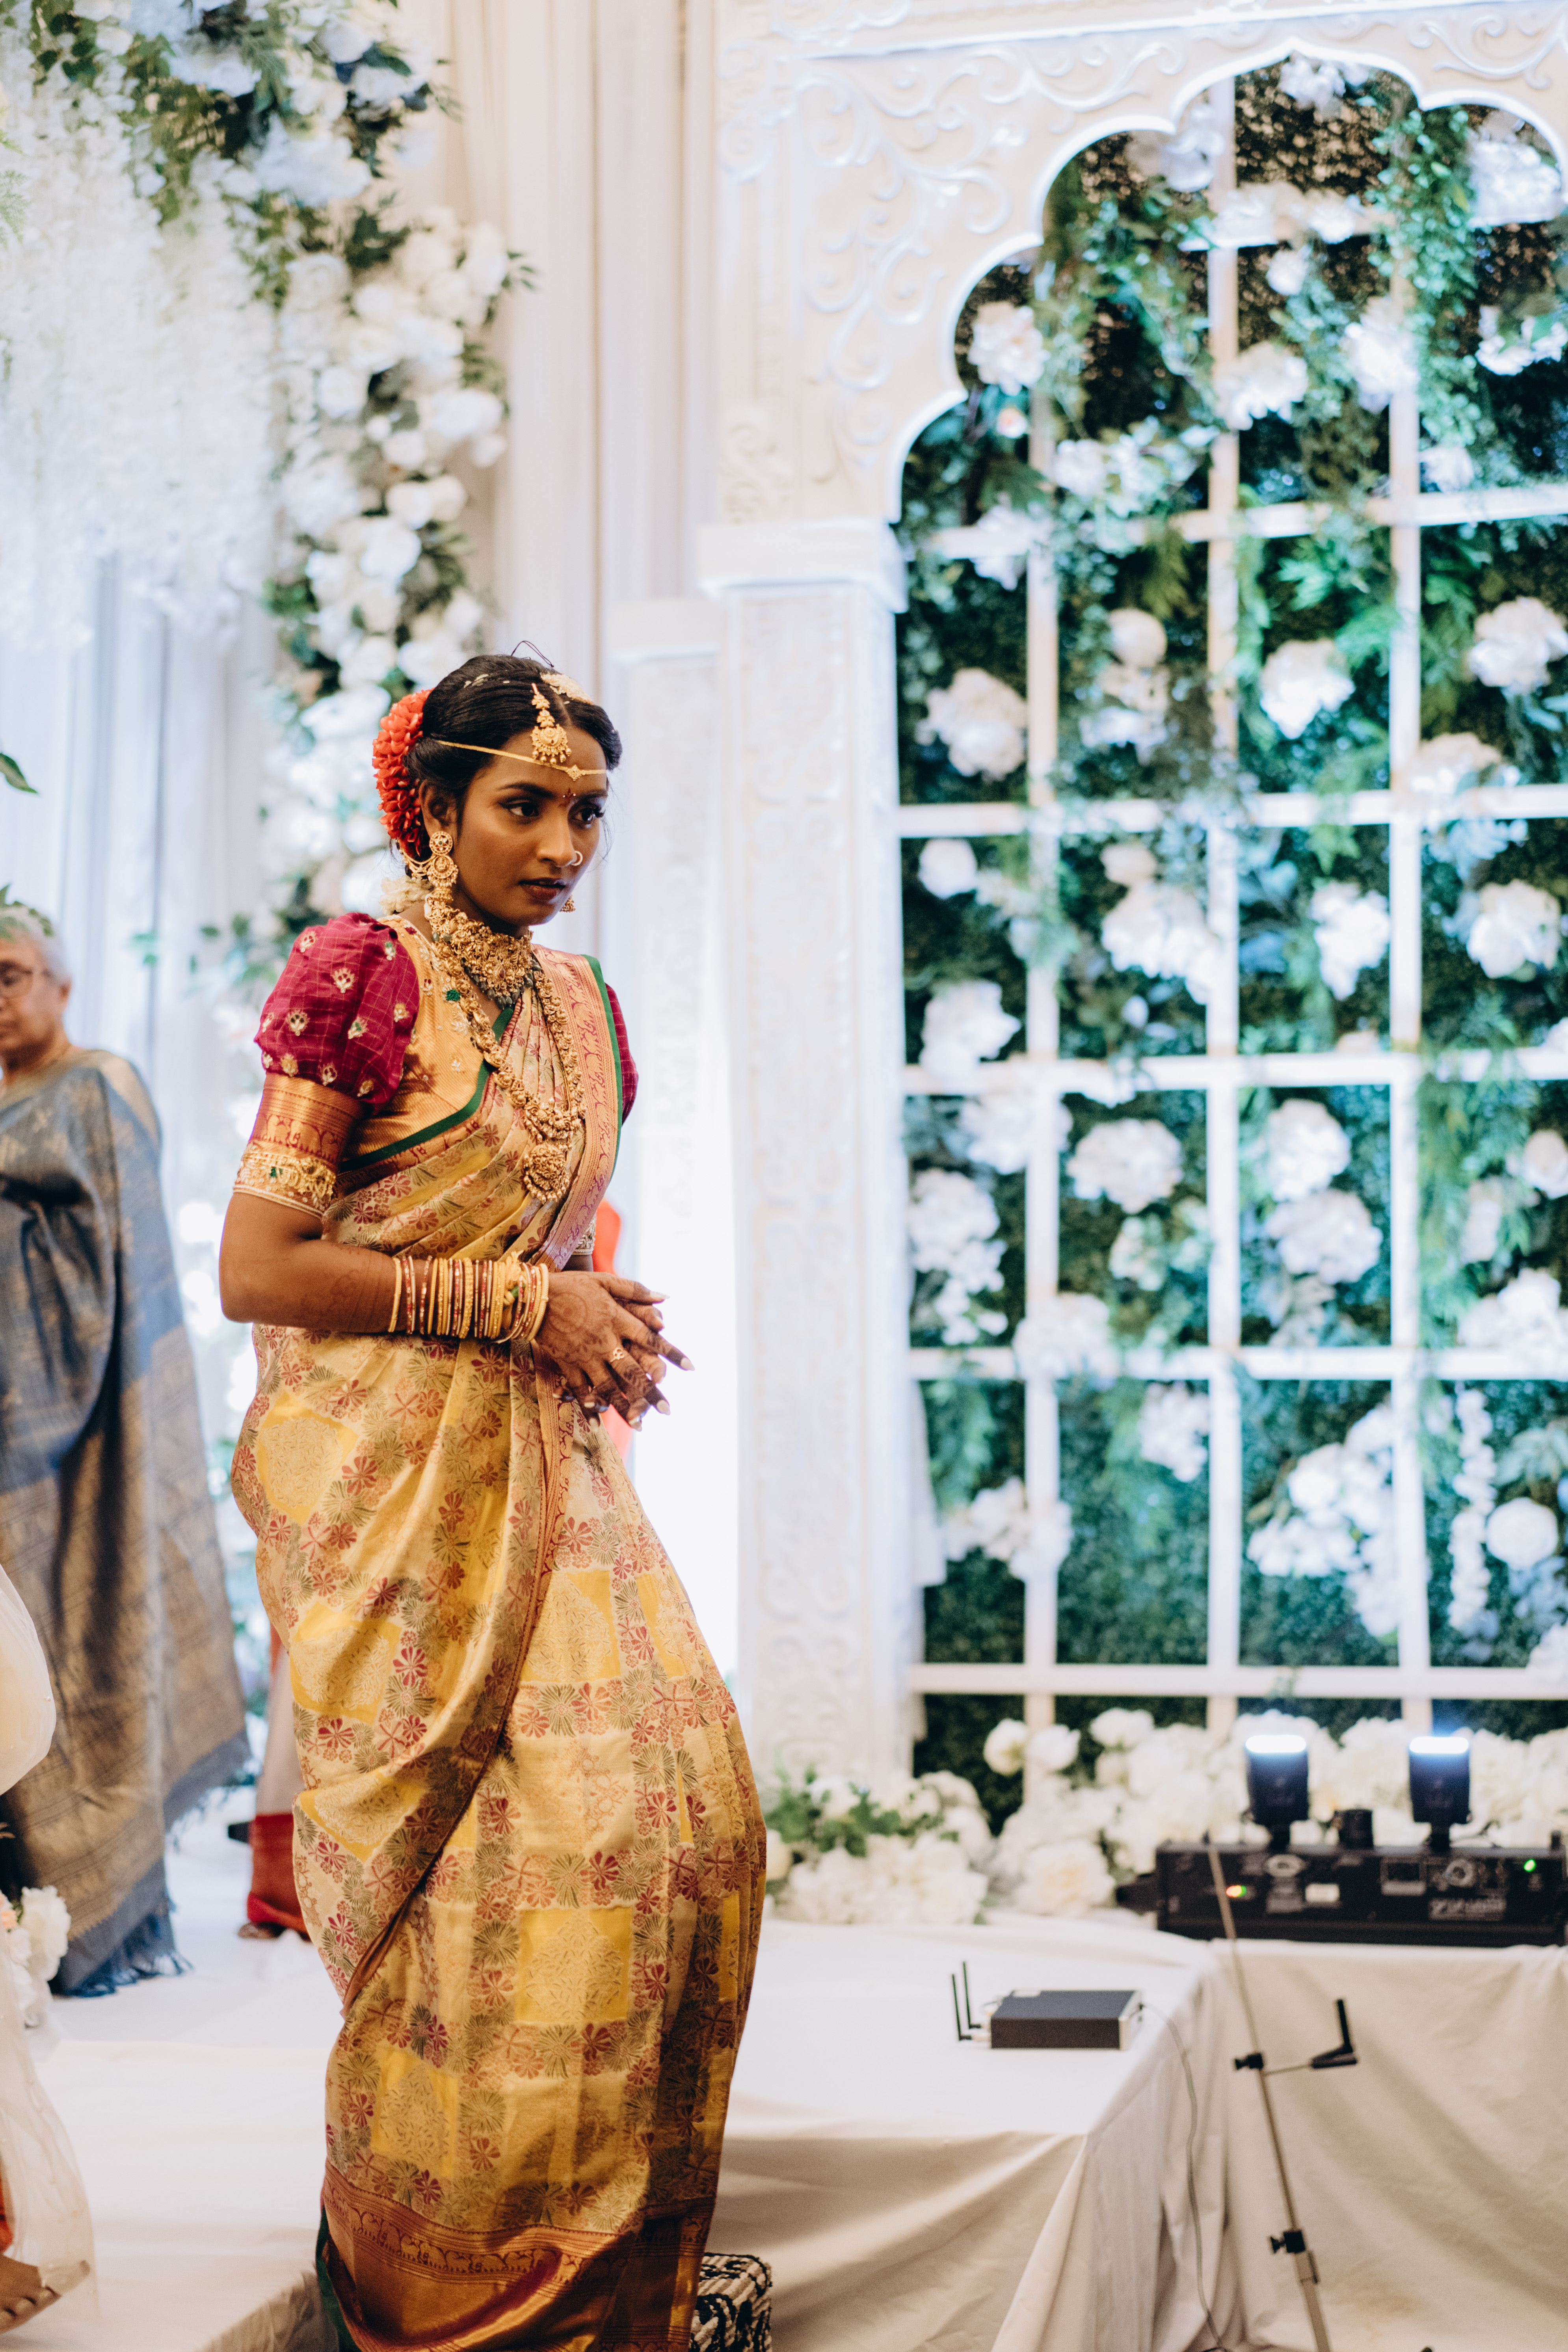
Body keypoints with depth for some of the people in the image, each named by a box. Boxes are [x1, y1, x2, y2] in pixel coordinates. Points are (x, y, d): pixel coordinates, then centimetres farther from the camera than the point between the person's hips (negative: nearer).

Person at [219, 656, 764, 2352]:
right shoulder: (358, 971, -8)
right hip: (390, 1473, -6)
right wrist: (519, 1301, -13)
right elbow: (257, 1269, -14)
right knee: (479, 1850, -6)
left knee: (675, 1798, -3)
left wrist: (610, 1320, 4)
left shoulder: (580, 1006, 14)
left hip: (550, 1456, 7)